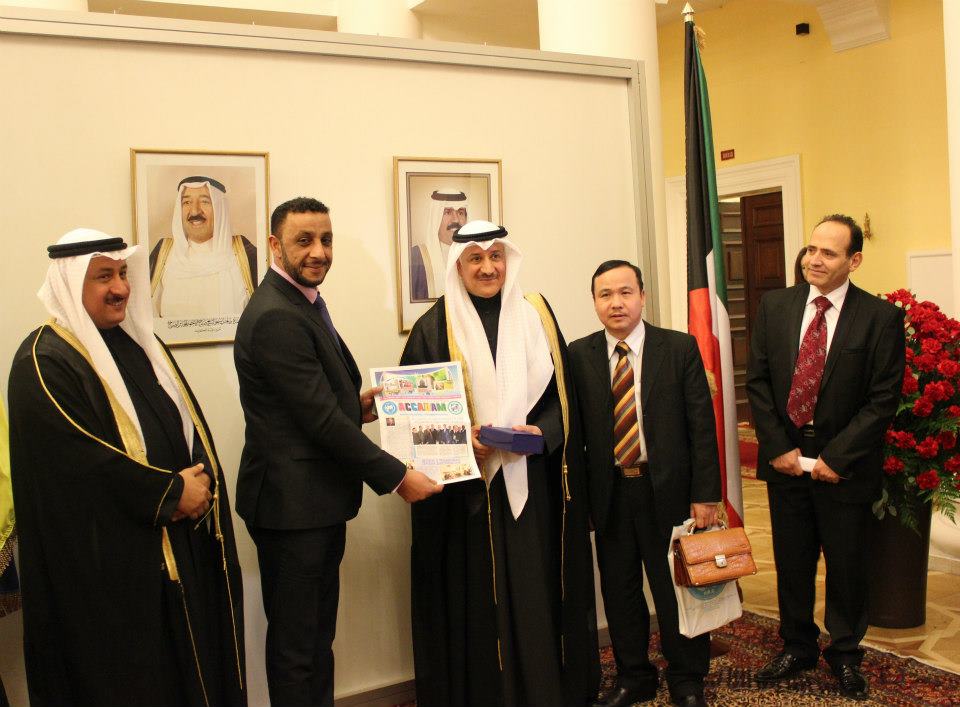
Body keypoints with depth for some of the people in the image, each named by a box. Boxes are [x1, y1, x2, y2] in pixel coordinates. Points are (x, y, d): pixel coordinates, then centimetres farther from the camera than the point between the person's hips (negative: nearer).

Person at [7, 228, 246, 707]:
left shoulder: (138, 343, 13)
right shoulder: (44, 362, -12)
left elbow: (191, 424, 13)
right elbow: (82, 460, -20)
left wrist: (202, 480, -6)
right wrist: (170, 494, -14)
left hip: (182, 543, 7)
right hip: (111, 559, -7)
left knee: (192, 666, 12)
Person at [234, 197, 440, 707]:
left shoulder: (303, 302, 11)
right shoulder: (275, 317, -21)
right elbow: (320, 418, -23)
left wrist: (355, 406, 0)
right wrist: (396, 476, -18)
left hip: (319, 501, 10)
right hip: (293, 505, -10)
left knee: (318, 634, 20)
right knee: (297, 644, 4)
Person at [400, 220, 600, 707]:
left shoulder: (536, 316, 8)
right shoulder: (435, 327, 1)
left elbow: (561, 393, 6)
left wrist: (539, 432, -13)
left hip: (531, 483, 2)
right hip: (466, 485, -2)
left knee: (536, 589, 7)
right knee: (476, 595, 3)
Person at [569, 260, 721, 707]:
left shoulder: (680, 348, -3)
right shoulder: (579, 355, 2)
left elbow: (702, 425, -4)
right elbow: (574, 426, 2)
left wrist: (705, 495, -8)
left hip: (667, 492, -2)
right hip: (609, 493, 2)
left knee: (676, 589, 9)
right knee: (619, 590, 13)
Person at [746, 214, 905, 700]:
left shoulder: (881, 317, -8)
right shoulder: (775, 306, 1)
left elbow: (883, 400, -10)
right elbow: (758, 381, 2)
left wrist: (836, 457, -14)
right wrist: (779, 447, -5)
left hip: (844, 464, -2)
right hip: (786, 456, 3)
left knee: (847, 566, 11)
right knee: (791, 562, 14)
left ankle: (845, 654, 32)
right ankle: (797, 647, 34)